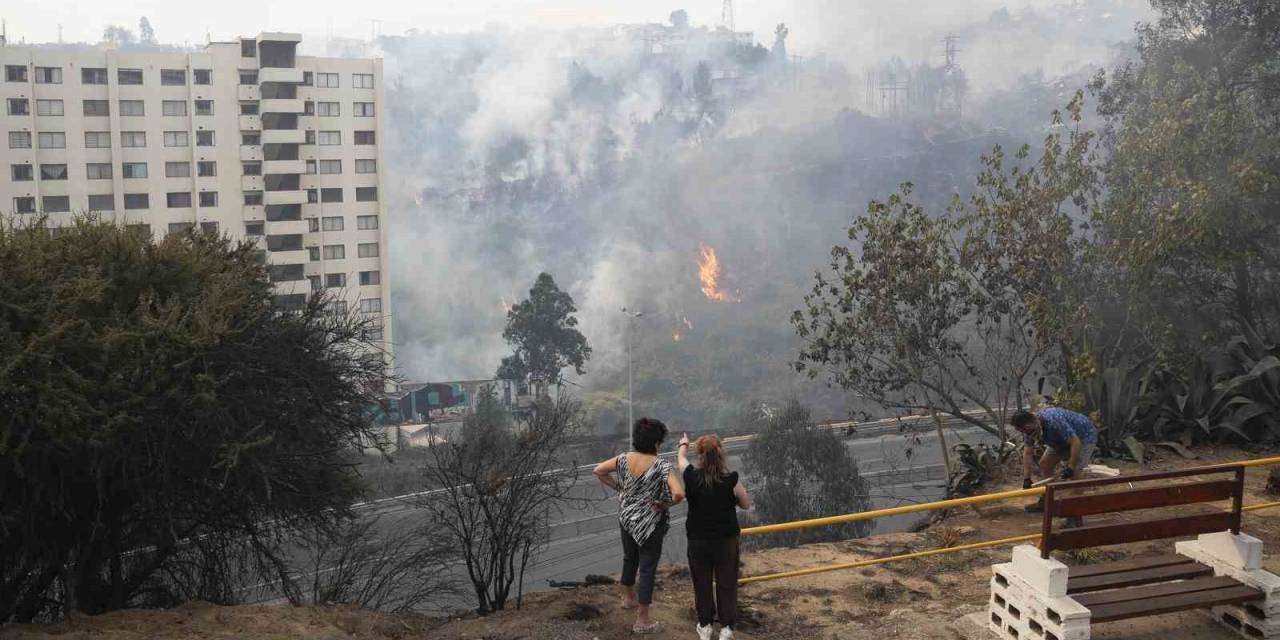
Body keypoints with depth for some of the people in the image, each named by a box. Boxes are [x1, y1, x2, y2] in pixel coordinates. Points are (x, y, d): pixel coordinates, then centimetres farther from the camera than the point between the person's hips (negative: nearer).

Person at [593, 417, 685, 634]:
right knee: (647, 568, 6)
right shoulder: (662, 466, -24)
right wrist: (665, 504, -16)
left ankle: (628, 597, 51)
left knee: (629, 558, 28)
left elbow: (598, 471, 3)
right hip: (650, 524, -6)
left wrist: (618, 488, 7)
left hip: (626, 518, 6)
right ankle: (642, 620, 14)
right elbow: (679, 494, -35)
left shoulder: (624, 459, -8)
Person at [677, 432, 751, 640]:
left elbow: (681, 457, 9)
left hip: (698, 541, 1)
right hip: (726, 540, -1)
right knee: (727, 584, 13)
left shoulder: (692, 476, -14)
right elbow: (746, 504, -2)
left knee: (702, 584, 17)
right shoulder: (731, 479, -18)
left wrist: (683, 443, 30)